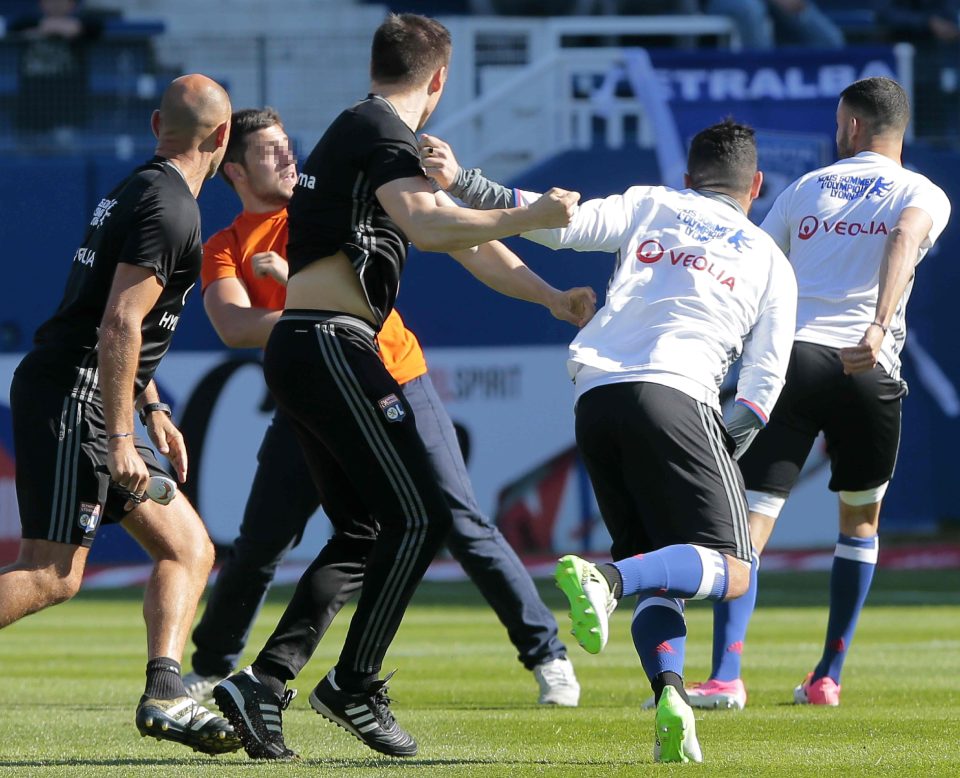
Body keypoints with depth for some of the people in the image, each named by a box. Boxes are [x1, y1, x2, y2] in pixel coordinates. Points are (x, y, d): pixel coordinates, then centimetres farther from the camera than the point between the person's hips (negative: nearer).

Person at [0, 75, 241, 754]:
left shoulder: (139, 190, 18)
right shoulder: (170, 209, -13)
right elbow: (118, 325, -20)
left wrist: (151, 409, 26)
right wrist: (120, 438, -20)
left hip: (92, 400, 10)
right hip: (71, 399, -10)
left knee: (188, 547, 6)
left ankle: (165, 695, -4)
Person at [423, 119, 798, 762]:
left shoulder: (649, 207, 21)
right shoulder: (770, 262, 19)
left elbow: (560, 223, 5)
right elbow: (764, 387, 11)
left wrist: (462, 184, 6)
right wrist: (723, 452, 19)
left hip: (594, 395, 4)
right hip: (674, 396, -4)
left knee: (658, 577, 12)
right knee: (731, 571, -7)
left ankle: (671, 692, -14)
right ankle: (606, 580, -33)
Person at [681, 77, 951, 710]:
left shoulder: (807, 188, 19)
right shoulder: (924, 194, 10)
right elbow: (905, 239, -13)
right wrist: (880, 327, -27)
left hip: (790, 356, 0)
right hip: (868, 370, 0)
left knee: (751, 521, -6)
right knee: (861, 519, 21)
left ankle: (726, 675, -24)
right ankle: (829, 677, 18)